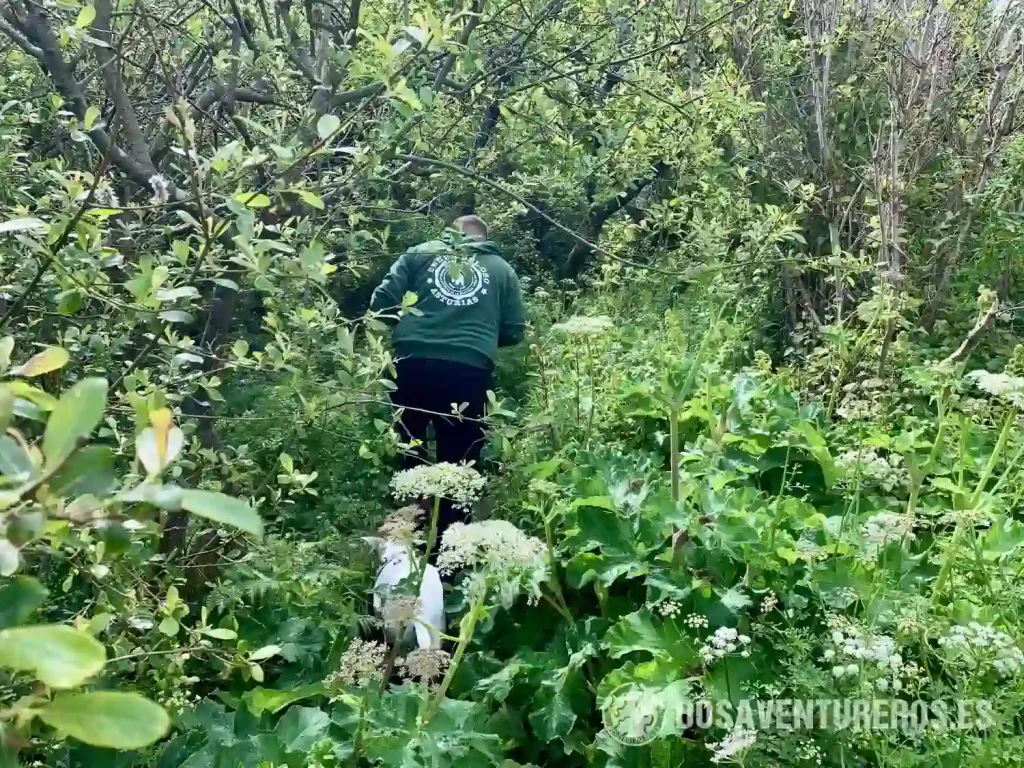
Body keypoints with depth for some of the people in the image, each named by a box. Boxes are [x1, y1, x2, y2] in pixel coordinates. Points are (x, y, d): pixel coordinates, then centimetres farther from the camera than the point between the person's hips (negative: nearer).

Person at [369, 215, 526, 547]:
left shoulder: (420, 253, 15)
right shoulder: (502, 269, 17)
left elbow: (382, 300, 6)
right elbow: (514, 331, 13)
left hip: (412, 365, 1)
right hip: (469, 373, 0)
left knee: (404, 458, 16)